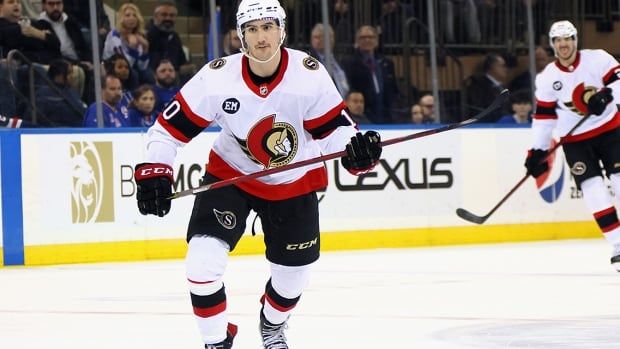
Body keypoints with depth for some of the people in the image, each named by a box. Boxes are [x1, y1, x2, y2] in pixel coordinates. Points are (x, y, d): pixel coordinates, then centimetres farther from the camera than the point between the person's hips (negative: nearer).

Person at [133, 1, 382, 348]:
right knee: (204, 258, -20)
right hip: (230, 173, -1)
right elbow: (171, 125, -16)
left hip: (294, 181, 1)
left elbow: (331, 126, -14)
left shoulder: (309, 73, -22)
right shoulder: (218, 77, -24)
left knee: (294, 271, 14)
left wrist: (356, 150, -35)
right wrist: (154, 171, -26)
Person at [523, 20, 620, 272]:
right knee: (593, 189, -10)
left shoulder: (597, 59, -9)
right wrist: (538, 150, -2)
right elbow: (543, 115, 1)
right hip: (575, 140, 1)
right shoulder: (547, 78, -3)